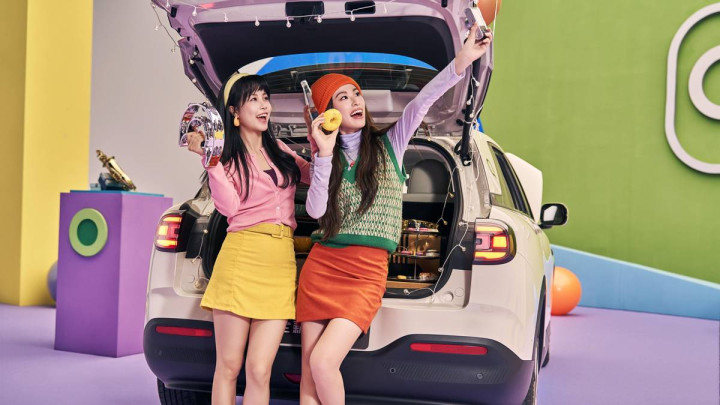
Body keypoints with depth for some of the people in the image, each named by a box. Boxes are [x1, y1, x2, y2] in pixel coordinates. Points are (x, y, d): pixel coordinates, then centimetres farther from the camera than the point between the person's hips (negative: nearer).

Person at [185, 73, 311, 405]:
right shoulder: (227, 157, 5)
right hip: (242, 257, -3)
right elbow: (229, 206, -10)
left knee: (259, 371, -2)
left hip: (281, 264, 3)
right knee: (228, 367, 1)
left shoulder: (280, 151, 19)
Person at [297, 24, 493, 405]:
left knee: (323, 362, -17)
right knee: (308, 371, 3)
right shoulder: (326, 156, 11)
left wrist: (460, 62, -25)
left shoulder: (389, 144, 6)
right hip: (320, 265, 3)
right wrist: (325, 154, -11)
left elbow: (420, 104, -11)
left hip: (366, 273, -2)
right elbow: (315, 210, -4)